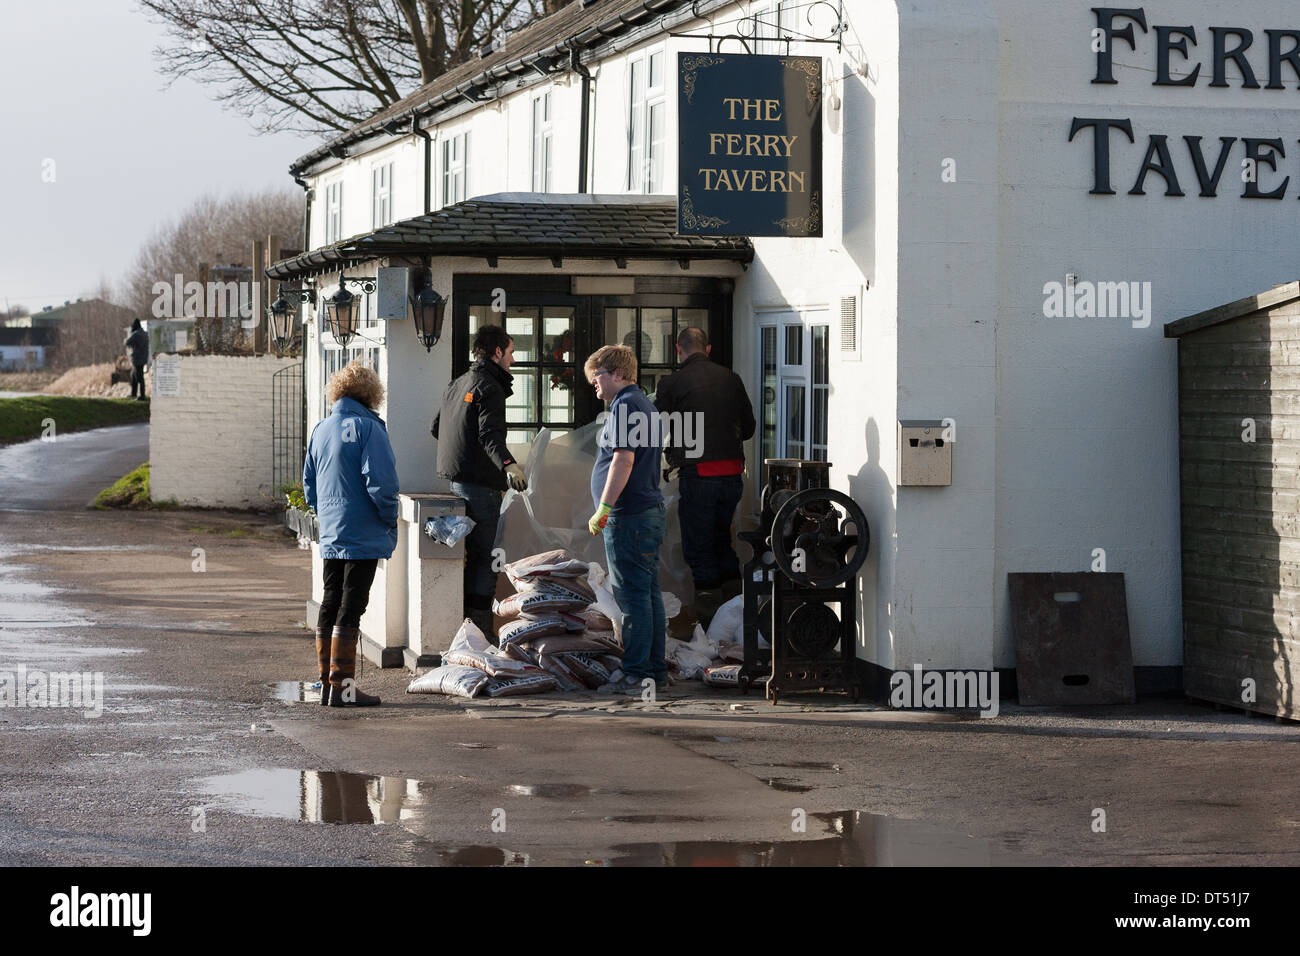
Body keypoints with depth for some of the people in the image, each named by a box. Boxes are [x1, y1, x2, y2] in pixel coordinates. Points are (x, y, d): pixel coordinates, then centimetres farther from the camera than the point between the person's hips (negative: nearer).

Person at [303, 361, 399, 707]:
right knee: (350, 608, -5)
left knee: (330, 605, 13)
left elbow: (309, 484, 17)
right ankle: (342, 688, -5)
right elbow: (380, 480, -18)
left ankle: (328, 685, 16)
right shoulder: (368, 428, -12)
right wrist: (390, 519, -6)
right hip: (364, 536, -7)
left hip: (331, 536, 7)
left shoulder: (320, 430, 10)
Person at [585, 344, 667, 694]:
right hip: (650, 511, 10)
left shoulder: (626, 405, -12)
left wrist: (604, 508, -20)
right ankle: (657, 672, 15)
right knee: (649, 594, 11)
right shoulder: (642, 404, 19)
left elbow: (624, 459, -21)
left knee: (633, 596, -8)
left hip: (629, 516, -10)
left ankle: (637, 675, -7)